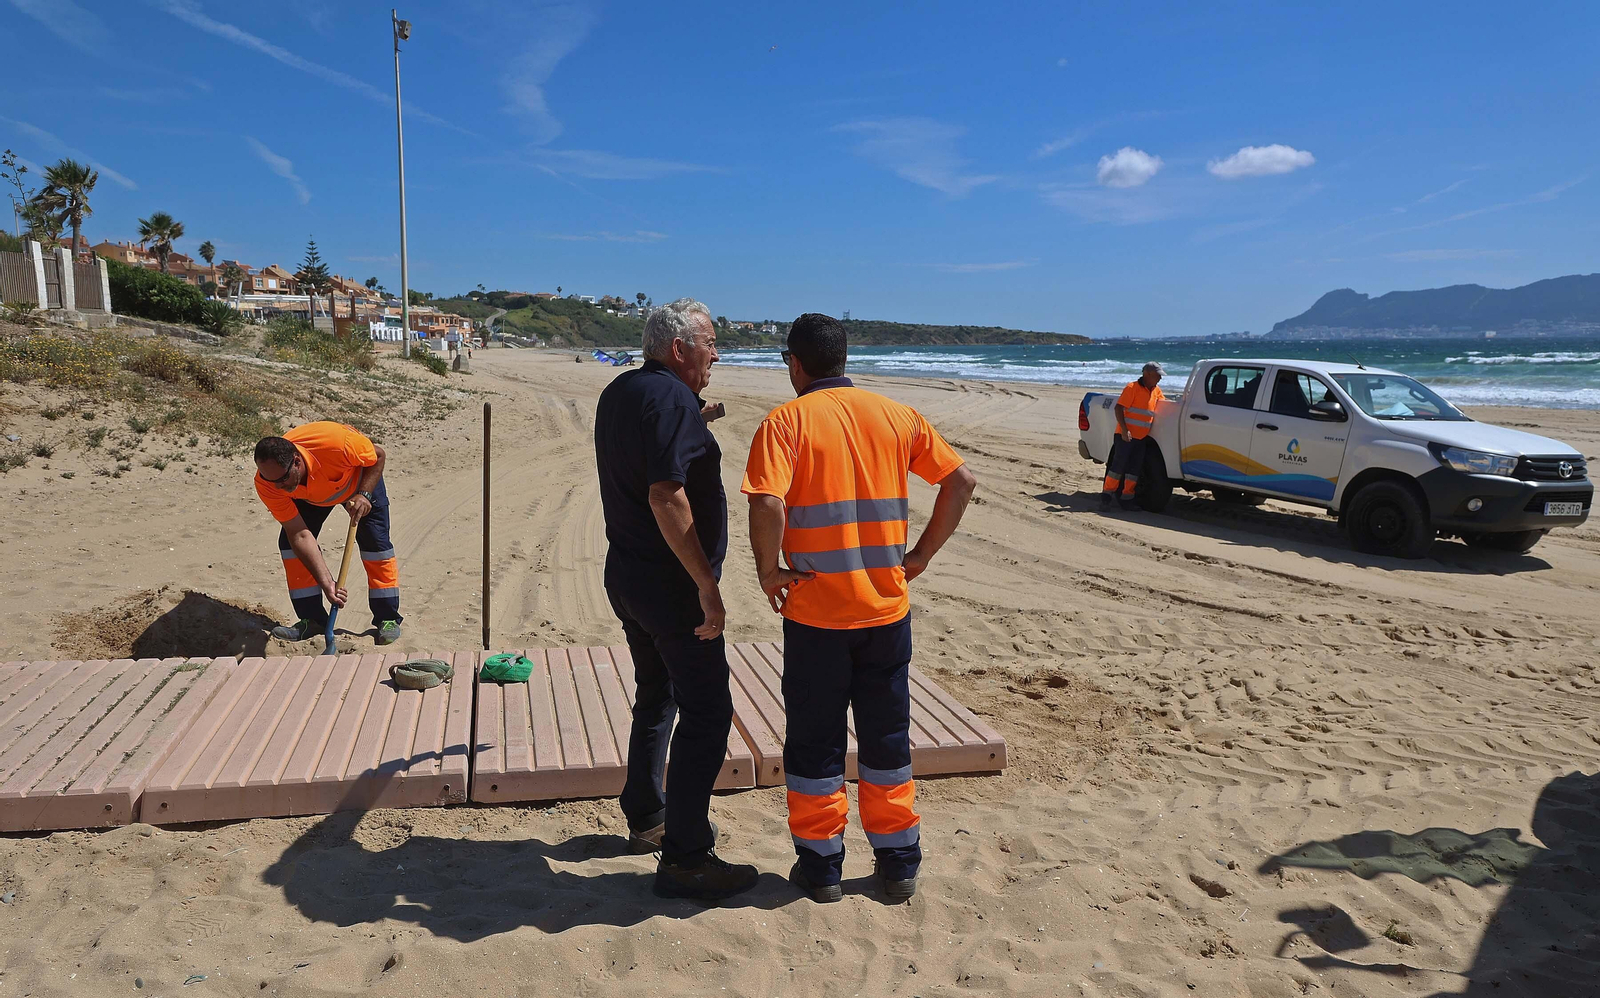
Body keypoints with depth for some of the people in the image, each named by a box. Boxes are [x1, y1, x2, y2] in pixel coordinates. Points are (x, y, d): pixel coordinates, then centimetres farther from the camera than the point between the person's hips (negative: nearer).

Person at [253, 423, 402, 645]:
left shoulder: (337, 442, -45)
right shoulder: (266, 484, -34)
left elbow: (378, 456, -23)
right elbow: (300, 536, -32)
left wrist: (364, 495, -36)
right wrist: (326, 582, -38)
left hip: (360, 479, -2)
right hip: (309, 496, 2)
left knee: (375, 541, -11)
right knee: (290, 542, -12)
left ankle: (387, 619, 1)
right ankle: (312, 620, -1)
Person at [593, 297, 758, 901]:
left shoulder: (619, 393, 13)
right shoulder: (671, 399, -19)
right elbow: (667, 498, -28)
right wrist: (709, 587, -26)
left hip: (626, 573, 11)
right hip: (670, 584, -10)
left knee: (656, 698, 23)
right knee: (706, 715, -4)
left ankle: (646, 819, 35)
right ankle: (684, 858, 1)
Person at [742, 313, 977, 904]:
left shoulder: (787, 421, -9)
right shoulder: (895, 416, 4)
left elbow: (767, 504, -24)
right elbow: (961, 480, 4)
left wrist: (768, 570, -9)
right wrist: (921, 555, 8)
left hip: (815, 611, -3)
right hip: (887, 606, 4)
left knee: (814, 741, 12)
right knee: (887, 737, 17)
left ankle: (820, 865, 24)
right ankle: (898, 863, 27)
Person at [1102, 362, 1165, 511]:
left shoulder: (1156, 391, 14)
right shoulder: (1133, 387, -9)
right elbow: (1119, 408, -14)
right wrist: (1124, 430, -21)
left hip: (1142, 437, 7)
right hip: (1126, 435, -7)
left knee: (1135, 468, 7)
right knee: (1119, 464, -7)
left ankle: (1126, 498, 13)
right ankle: (1106, 495, -1)